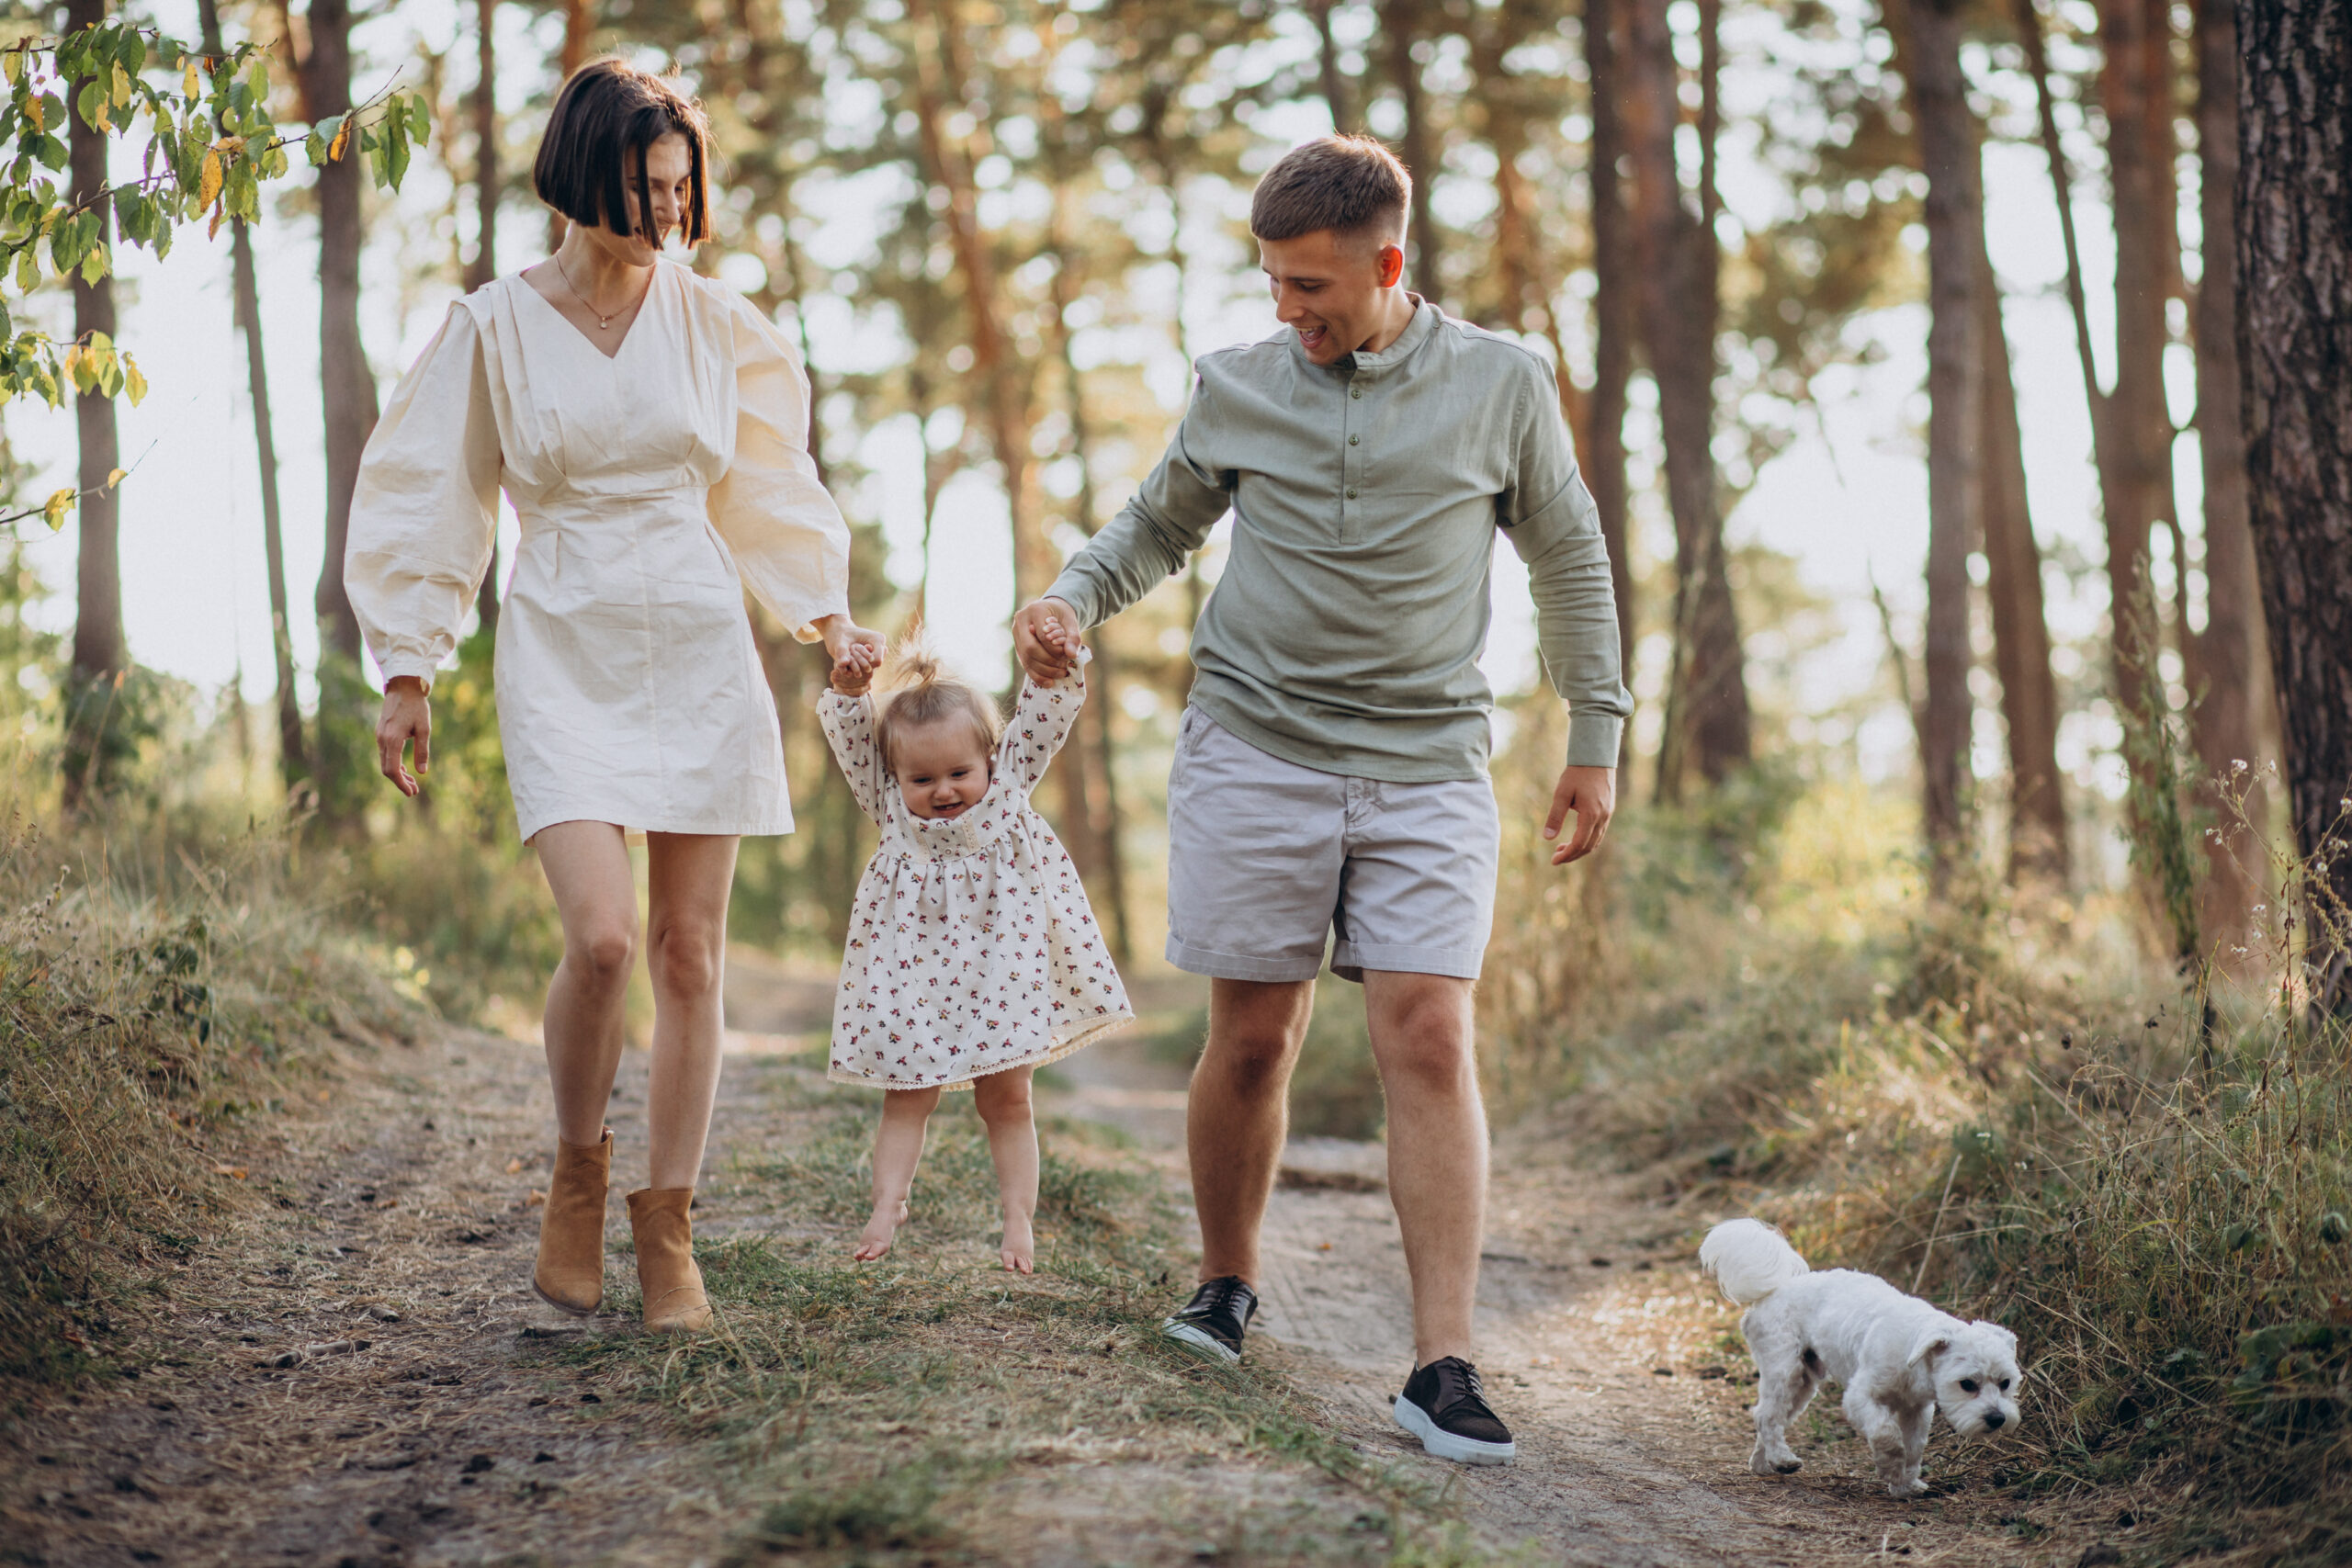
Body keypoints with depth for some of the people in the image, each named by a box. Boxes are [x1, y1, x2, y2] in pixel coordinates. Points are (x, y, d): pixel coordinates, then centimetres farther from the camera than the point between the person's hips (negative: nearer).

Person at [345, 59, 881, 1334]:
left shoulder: (713, 323, 7)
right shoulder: (496, 327, 0)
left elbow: (766, 485, 19)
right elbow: (428, 499, 4)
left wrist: (823, 614, 11)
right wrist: (405, 670, 2)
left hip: (701, 655, 3)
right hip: (563, 656, -2)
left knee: (690, 953, 2)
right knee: (603, 935, -17)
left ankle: (667, 1227, 13)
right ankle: (576, 1170, 9)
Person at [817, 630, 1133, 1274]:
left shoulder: (1008, 781, -2)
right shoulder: (890, 803, -3)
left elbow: (1047, 714, -7)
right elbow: (851, 739, -9)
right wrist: (847, 690, -25)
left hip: (999, 969, 0)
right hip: (913, 977, 0)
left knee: (1005, 1099, 8)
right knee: (906, 1098, 4)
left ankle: (1019, 1217, 13)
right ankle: (887, 1206, 7)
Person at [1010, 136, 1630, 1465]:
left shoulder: (1502, 384, 3)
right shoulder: (1239, 388, 6)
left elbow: (1570, 559, 14)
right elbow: (1156, 527, 22)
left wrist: (1596, 738, 13)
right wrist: (1070, 601, 2)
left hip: (1428, 766, -1)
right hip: (1254, 748, 1)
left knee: (1431, 1041, -11)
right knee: (1254, 1039, 2)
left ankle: (1445, 1366, -12)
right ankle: (1227, 1285, 26)